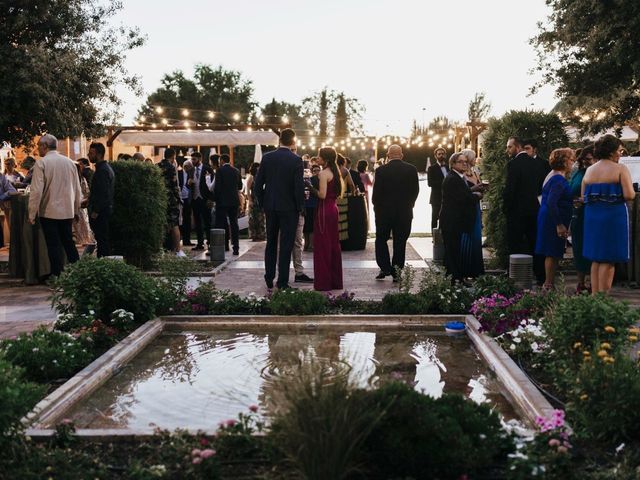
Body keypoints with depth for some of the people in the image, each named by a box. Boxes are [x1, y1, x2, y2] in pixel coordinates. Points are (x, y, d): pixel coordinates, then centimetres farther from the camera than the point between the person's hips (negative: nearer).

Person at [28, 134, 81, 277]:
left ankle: (57, 275, 6)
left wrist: (32, 214, -8)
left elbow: (36, 191, -15)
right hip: (67, 211, 5)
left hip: (49, 212, -5)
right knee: (69, 242, 14)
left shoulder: (41, 163, -11)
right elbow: (77, 189, 9)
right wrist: (76, 210, 19)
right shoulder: (69, 162, 4)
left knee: (53, 245, 3)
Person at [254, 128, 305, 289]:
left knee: (271, 243, 16)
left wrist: (262, 203, 11)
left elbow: (258, 184, 0)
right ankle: (282, 282, 4)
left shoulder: (267, 157, -1)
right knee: (286, 245, 3)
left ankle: (269, 279, 20)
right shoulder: (296, 160, -11)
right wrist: (300, 207, -2)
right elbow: (299, 186, -14)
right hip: (289, 208, -3)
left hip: (270, 207, 4)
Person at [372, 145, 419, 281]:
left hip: (384, 211, -2)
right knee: (400, 242, 9)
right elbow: (415, 191, 1)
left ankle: (385, 268, 4)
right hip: (405, 212, 2)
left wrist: (377, 207, 9)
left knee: (381, 240, 12)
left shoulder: (381, 170, -10)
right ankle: (397, 271, 9)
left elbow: (376, 192, -7)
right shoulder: (411, 169, -4)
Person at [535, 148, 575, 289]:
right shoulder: (559, 180, -18)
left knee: (551, 254, 14)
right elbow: (551, 203, -26)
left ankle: (548, 284, 20)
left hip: (547, 218, 10)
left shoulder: (553, 176, 13)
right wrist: (559, 225, -26)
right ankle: (549, 285, 1)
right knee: (553, 254, -4)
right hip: (553, 220, -10)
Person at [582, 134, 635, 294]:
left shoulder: (589, 170, 9)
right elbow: (629, 195, -16)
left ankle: (594, 294, 16)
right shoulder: (620, 169, -8)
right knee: (608, 261, 0)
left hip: (592, 216, 6)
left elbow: (583, 197, 10)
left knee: (596, 259, 13)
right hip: (613, 216, -5)